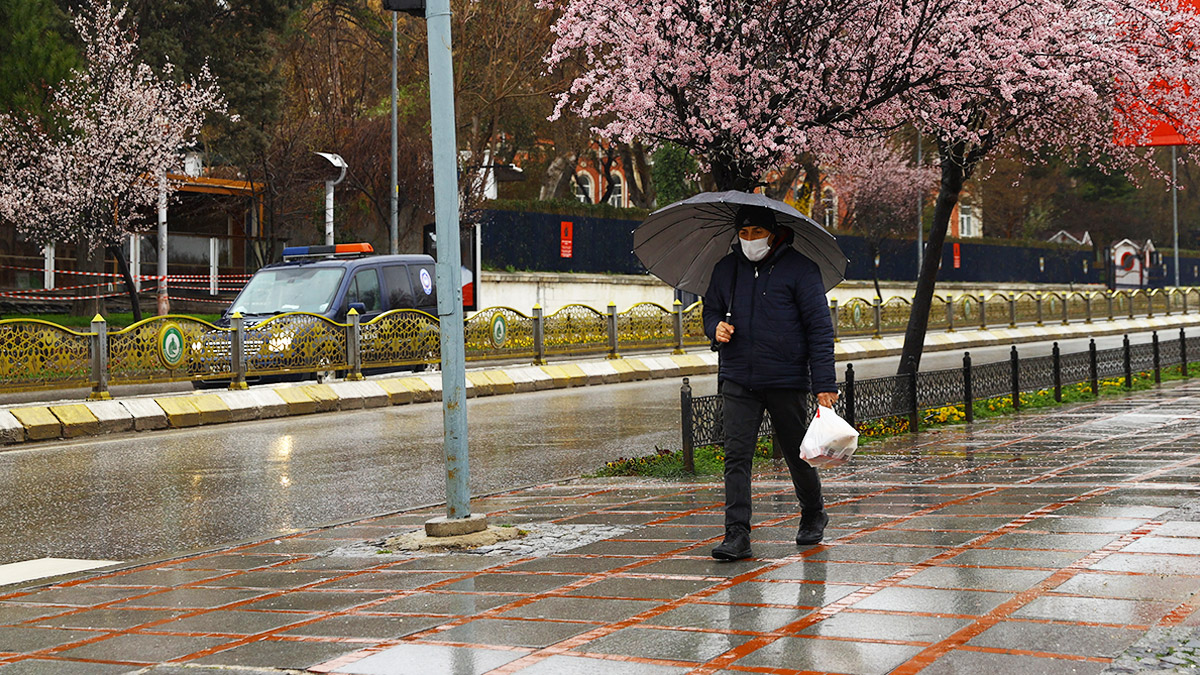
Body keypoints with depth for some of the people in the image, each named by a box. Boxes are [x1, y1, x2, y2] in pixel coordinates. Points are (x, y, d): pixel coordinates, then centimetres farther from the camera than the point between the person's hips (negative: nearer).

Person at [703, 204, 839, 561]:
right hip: (737, 380, 3)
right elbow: (711, 308, 24)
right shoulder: (726, 269, 9)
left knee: (797, 454, 11)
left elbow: (820, 327, -4)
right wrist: (716, 327, -2)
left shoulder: (799, 269, -4)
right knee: (736, 455, -8)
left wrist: (824, 383, -10)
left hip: (786, 381, -3)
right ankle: (737, 535, -9)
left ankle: (813, 514, 36)